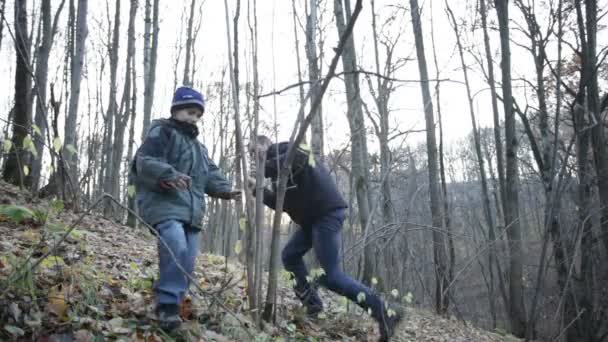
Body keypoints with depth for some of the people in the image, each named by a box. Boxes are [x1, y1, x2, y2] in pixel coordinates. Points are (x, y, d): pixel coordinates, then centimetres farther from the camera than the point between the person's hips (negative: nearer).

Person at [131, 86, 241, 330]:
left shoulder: (198, 146, 28)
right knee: (175, 249, -29)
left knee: (187, 262, 4)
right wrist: (168, 175, -31)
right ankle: (167, 305, -22)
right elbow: (145, 161, -13)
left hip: (191, 210, 9)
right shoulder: (161, 132, 1)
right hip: (164, 203, -8)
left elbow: (210, 174, 24)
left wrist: (224, 190, 4)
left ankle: (173, 305, 13)